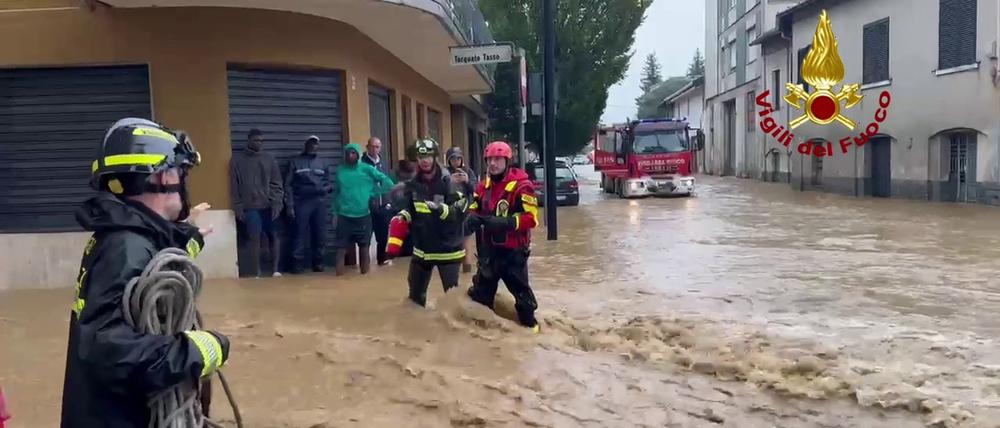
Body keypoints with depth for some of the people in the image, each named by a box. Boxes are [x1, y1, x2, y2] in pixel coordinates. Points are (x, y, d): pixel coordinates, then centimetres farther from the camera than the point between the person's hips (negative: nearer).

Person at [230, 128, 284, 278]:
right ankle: (256, 273, 1)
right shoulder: (237, 159, 4)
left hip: (269, 206, 2)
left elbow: (276, 184, 5)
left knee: (274, 236, 4)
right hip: (250, 207, -2)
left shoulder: (269, 158, 9)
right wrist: (237, 207, -4)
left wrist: (276, 203, -6)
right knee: (255, 238, -4)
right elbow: (234, 186, 3)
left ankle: (275, 269, 12)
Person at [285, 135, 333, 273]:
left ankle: (318, 262, 15)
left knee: (319, 234, 4)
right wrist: (290, 205, -7)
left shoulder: (323, 164, 16)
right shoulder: (295, 162, 6)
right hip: (301, 203, -3)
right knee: (300, 234, -5)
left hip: (319, 203, 3)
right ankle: (298, 262, 1)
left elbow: (327, 184, 16)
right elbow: (288, 185, 1)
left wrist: (326, 188, -9)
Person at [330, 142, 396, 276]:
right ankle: (339, 274, 5)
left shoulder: (367, 169, -2)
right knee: (342, 247, 0)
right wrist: (335, 213, 9)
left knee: (364, 246, 9)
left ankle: (365, 272, 21)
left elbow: (385, 180, -1)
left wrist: (374, 192, -3)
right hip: (344, 216, 1)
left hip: (363, 215, -1)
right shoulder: (340, 170, 5)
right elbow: (336, 193, 11)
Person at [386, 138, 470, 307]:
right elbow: (407, 213, 4)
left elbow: (460, 213, -17)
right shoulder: (412, 185, 2)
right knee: (415, 294, 15)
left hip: (447, 248, -5)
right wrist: (395, 242, -11)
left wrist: (441, 209, -36)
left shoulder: (448, 182, -11)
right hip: (421, 249, 5)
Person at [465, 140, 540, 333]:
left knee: (520, 289, 4)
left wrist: (505, 222, -31)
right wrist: (473, 218, -5)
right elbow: (474, 209, 20)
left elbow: (531, 218, -19)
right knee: (481, 290, 16)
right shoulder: (483, 185, 8)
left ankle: (529, 322, 22)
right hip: (488, 248, 6)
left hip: (512, 249, -6)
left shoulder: (521, 185, -15)